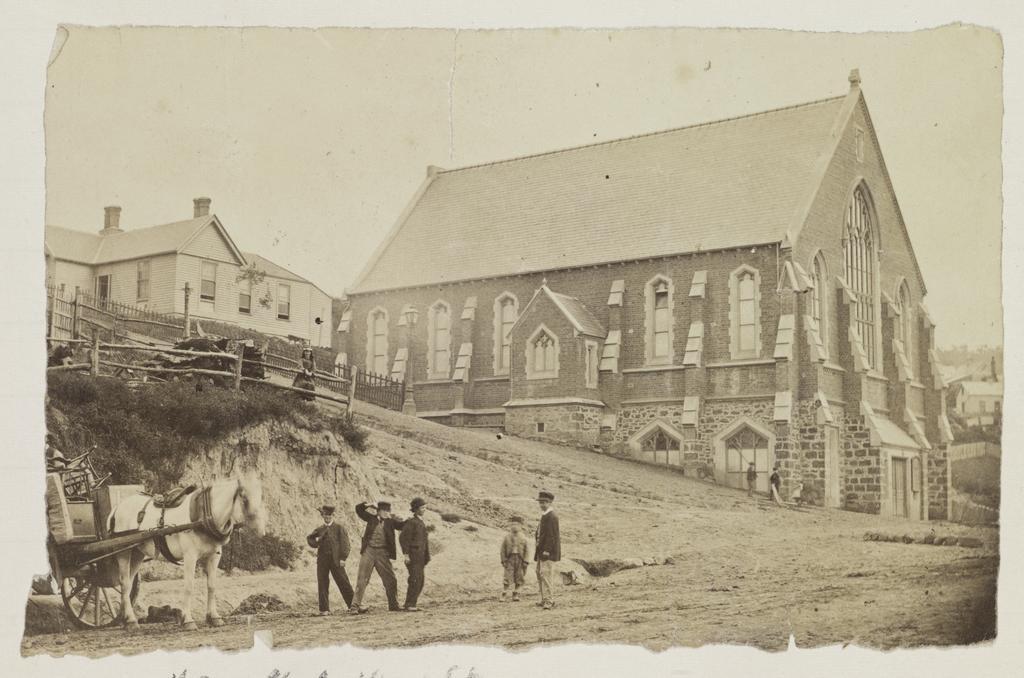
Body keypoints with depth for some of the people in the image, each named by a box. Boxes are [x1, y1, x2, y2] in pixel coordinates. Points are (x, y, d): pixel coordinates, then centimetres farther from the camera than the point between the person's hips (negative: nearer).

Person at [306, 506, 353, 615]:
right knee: (322, 584, 2)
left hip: (336, 560, -3)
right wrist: (315, 542, 0)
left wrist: (343, 558, -10)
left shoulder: (339, 528, 6)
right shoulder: (319, 530, 15)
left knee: (343, 582, -3)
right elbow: (309, 538, 23)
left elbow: (344, 543, -1)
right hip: (322, 560, 3)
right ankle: (324, 609, 8)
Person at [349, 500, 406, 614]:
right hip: (369, 551, -1)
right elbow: (358, 509, 7)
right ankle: (355, 606, 1)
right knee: (362, 579, -2)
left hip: (382, 553, 2)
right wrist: (366, 505, -8)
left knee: (390, 580, 5)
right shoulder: (372, 517, 3)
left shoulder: (390, 520, 3)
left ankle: (393, 605, 20)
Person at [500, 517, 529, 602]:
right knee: (507, 577, -7)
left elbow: (525, 550, 7)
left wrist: (525, 562, 2)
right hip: (510, 559, -2)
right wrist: (503, 560, -4)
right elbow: (503, 549, 3)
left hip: (519, 559, 2)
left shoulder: (523, 537, 6)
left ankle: (515, 595, 15)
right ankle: (504, 595, -3)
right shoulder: (507, 537, 3)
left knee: (518, 578, 5)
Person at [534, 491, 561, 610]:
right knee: (539, 574, 11)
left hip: (548, 552, -10)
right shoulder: (544, 516, 19)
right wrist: (538, 550, 18)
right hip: (541, 551, 10)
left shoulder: (551, 516, -13)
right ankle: (545, 599, 17)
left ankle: (548, 600, -15)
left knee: (545, 574, -15)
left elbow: (552, 535, -19)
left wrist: (546, 550, -23)